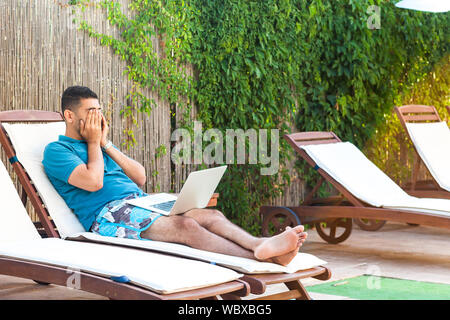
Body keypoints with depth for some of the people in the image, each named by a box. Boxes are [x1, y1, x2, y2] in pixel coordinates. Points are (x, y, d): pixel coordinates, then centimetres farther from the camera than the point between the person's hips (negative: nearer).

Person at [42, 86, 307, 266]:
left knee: (211, 215, -16)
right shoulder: (57, 150, 5)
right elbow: (93, 181, -13)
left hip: (141, 203, 8)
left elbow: (140, 178, 19)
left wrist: (106, 143, 14)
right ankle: (259, 257, -42)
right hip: (109, 215, -8)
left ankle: (260, 244, -39)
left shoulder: (98, 144, 29)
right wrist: (93, 142, 3)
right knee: (186, 226, -30)